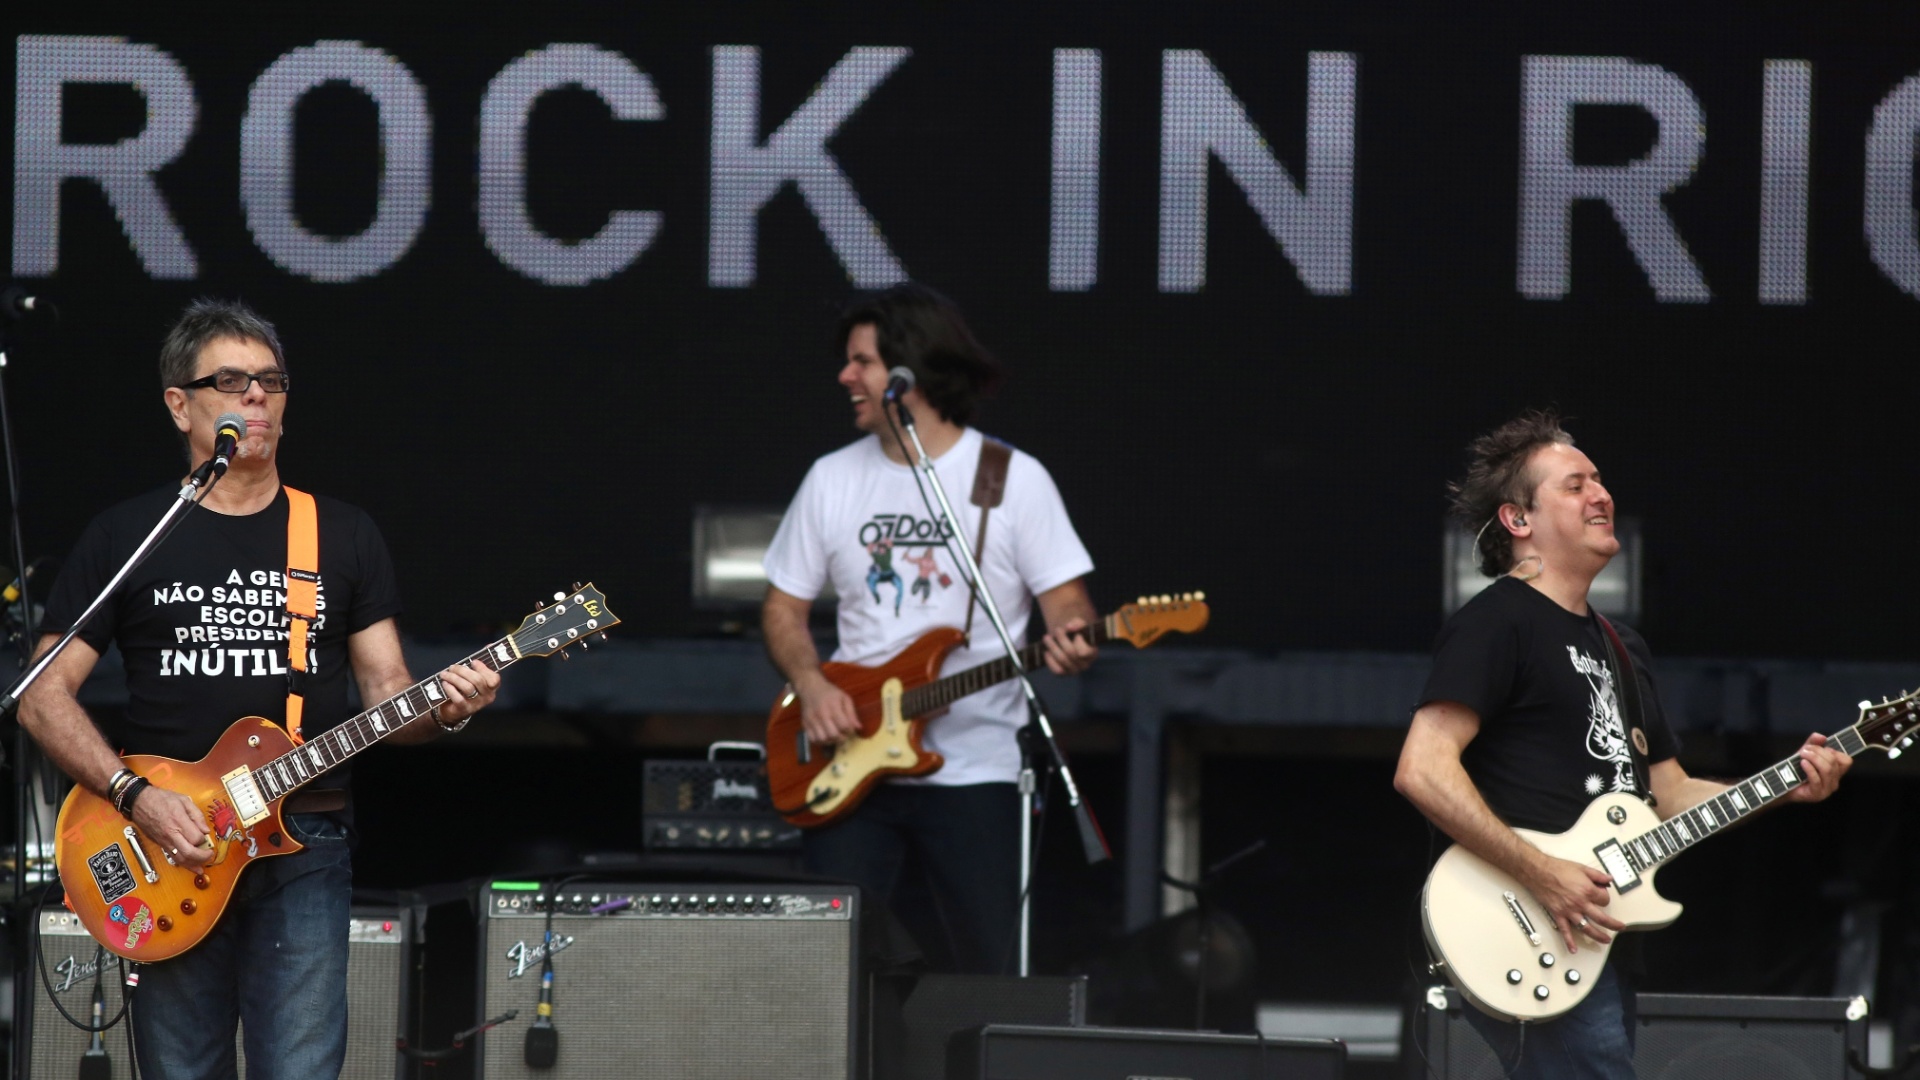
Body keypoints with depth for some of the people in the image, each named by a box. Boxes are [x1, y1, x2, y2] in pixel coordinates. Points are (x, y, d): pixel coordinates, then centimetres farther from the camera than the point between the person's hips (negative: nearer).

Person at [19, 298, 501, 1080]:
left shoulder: (344, 538, 12)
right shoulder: (124, 537, 6)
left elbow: (386, 691, 10)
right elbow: (44, 695, 4)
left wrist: (441, 709, -14)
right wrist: (134, 797, -10)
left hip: (305, 847, 0)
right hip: (168, 852, 0)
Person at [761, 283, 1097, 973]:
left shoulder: (1014, 478, -2)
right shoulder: (833, 479, 8)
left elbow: (1067, 599, -2)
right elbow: (783, 606, 13)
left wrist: (1070, 639, -25)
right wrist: (809, 683, -6)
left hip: (974, 768, -3)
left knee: (990, 976, -3)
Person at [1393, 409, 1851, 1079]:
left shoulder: (1623, 648, 23)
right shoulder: (1495, 623, -7)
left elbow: (1669, 793, 25)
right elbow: (1422, 771, -17)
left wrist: (1787, 789, 10)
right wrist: (1542, 876, -21)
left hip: (1600, 942, 9)